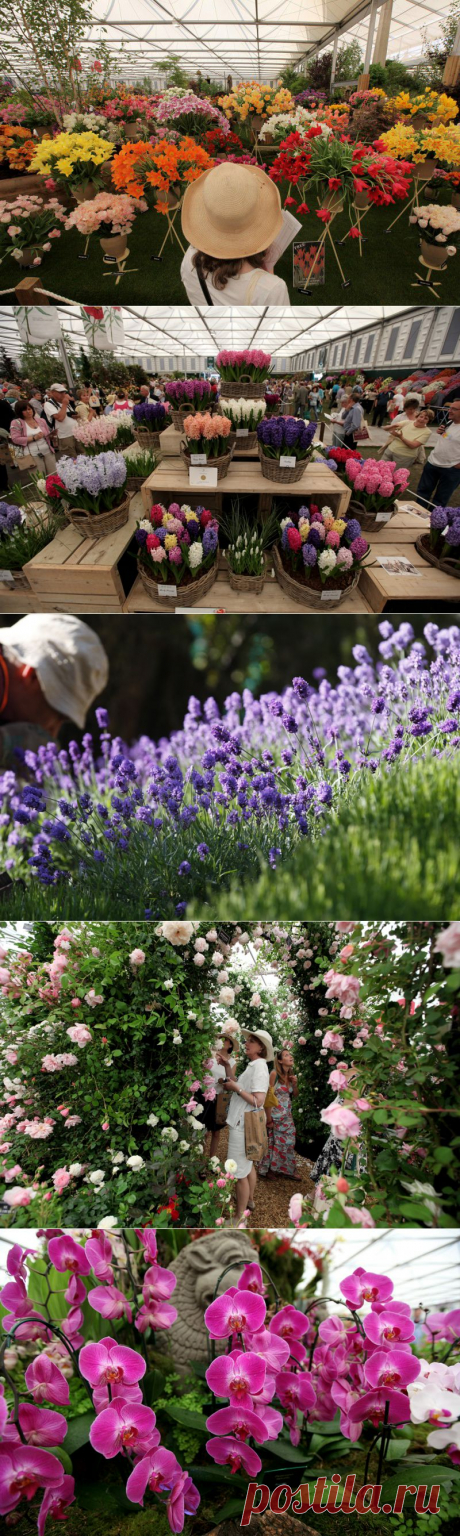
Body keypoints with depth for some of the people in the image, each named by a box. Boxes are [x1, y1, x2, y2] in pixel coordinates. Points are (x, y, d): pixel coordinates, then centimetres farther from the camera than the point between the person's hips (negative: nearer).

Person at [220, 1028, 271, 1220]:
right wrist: (227, 1066, 3)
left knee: (240, 1172, -3)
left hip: (244, 1125, -10)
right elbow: (236, 1085, 9)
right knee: (247, 1165, 24)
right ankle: (249, 1201, 40)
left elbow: (258, 1101, -27)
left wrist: (236, 1088, -21)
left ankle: (240, 1217, 4)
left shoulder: (259, 1067, -21)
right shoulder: (252, 1066, 9)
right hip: (245, 1123, 10)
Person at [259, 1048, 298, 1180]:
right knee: (274, 1141, 3)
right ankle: (269, 1170, 16)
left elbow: (295, 1096, 16)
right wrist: (269, 1118, -17)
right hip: (275, 1113, -6)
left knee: (289, 1142, 8)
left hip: (287, 1114, 6)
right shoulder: (274, 1074, -14)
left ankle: (286, 1170, 19)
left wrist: (295, 1084, -4)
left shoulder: (291, 1074, 6)